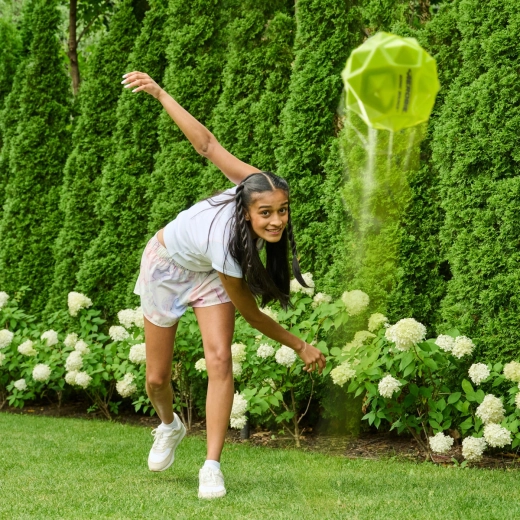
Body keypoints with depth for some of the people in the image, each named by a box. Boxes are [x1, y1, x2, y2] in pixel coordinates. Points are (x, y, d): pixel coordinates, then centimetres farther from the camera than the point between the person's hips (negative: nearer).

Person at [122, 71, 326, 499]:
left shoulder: (257, 186, -34)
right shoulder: (227, 248, -43)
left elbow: (206, 143, -28)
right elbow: (248, 310, -26)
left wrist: (160, 93, -14)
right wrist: (299, 346, -17)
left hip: (208, 275, 4)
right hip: (168, 265, -4)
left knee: (219, 360, -16)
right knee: (158, 377, 6)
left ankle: (212, 465, -13)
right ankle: (169, 426, 41)